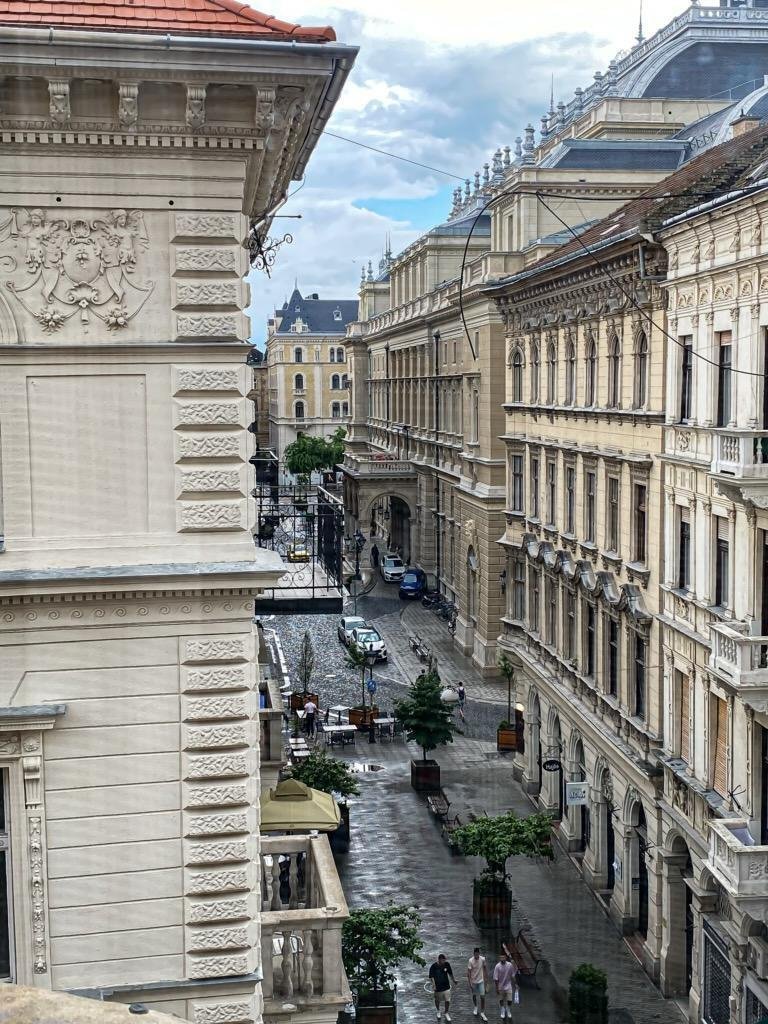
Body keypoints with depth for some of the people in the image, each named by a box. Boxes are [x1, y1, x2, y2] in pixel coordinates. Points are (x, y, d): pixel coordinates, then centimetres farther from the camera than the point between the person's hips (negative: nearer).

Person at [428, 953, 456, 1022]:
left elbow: (450, 973, 6)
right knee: (437, 1000, 18)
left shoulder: (447, 964, -10)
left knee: (447, 1001, 4)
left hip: (446, 986, 2)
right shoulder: (433, 967, -20)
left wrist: (453, 980, 18)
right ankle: (438, 1011, 46)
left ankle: (446, 1013, 28)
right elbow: (431, 977, -21)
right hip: (438, 988, -2)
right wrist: (433, 984, -35)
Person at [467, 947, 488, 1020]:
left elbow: (485, 968, 5)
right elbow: (468, 972, -16)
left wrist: (486, 977, 10)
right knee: (474, 995, 17)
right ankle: (476, 1007, 45)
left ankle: (482, 1013, 7)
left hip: (481, 981, 1)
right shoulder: (471, 961, -20)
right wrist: (469, 983, -16)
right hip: (473, 981, -1)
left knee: (482, 996, -4)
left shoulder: (483, 959, -12)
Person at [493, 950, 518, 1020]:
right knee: (501, 1000, 14)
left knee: (509, 1000, 2)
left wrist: (515, 984, 5)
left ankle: (509, 1012, 29)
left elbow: (513, 976, 2)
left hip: (508, 986, 1)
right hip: (500, 987, -1)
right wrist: (497, 988, -13)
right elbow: (496, 979, -14)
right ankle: (502, 1012, 37)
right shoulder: (497, 966, -19)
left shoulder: (510, 965, -11)